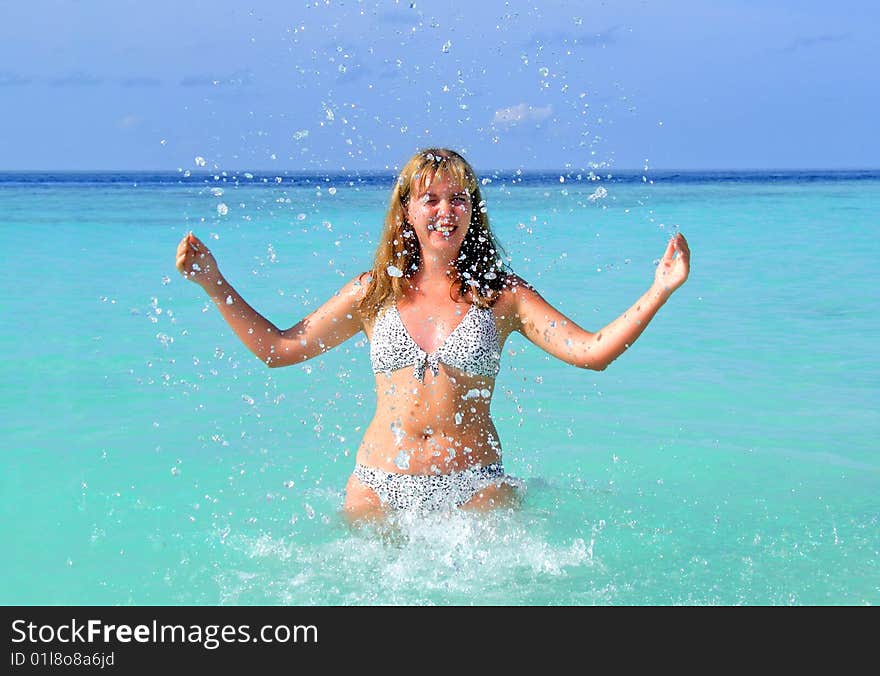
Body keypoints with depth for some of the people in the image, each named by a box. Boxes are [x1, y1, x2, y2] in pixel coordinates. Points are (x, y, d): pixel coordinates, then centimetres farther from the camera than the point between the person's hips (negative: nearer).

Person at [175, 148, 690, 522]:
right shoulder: (374, 293, 7)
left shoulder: (503, 295, 2)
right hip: (380, 488, 2)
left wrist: (660, 290, -15)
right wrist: (213, 282, 8)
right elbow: (277, 347, 13)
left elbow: (592, 352, -6)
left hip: (473, 490, -2)